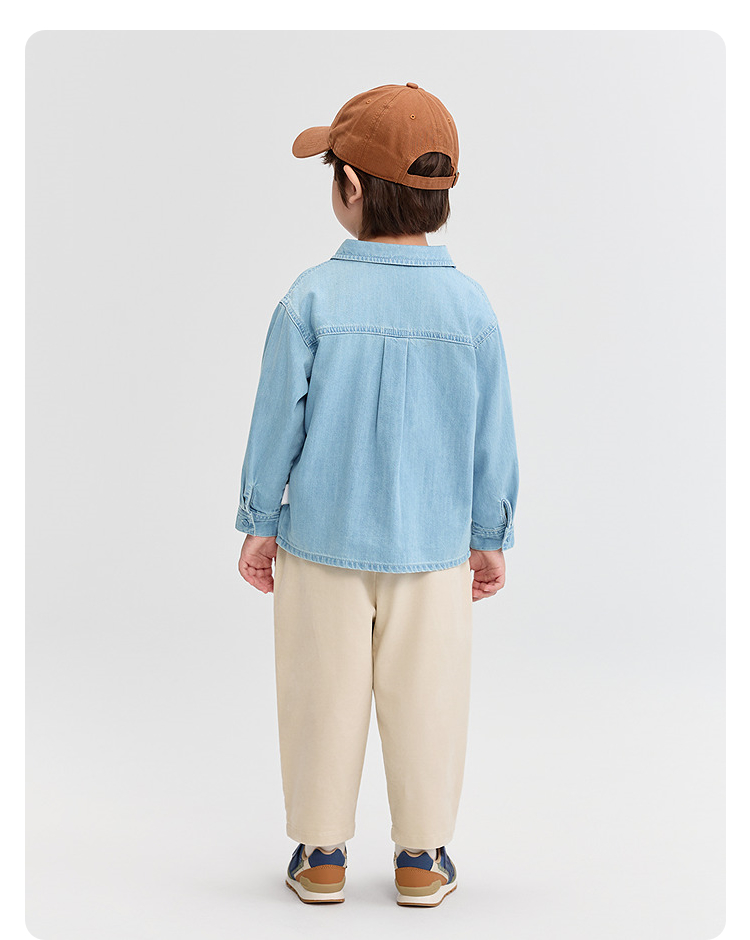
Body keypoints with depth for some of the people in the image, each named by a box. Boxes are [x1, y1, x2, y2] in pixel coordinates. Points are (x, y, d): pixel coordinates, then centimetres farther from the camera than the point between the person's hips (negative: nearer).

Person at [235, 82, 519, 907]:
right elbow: (491, 438, -1)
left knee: (323, 696, 13)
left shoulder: (312, 298, -12)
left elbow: (277, 421, -7)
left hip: (323, 539, -1)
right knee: (424, 700, 12)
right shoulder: (469, 306, -7)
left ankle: (320, 853, 25)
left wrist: (259, 523, 5)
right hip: (433, 544, 1)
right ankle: (421, 857, 24)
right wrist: (491, 537, 11)